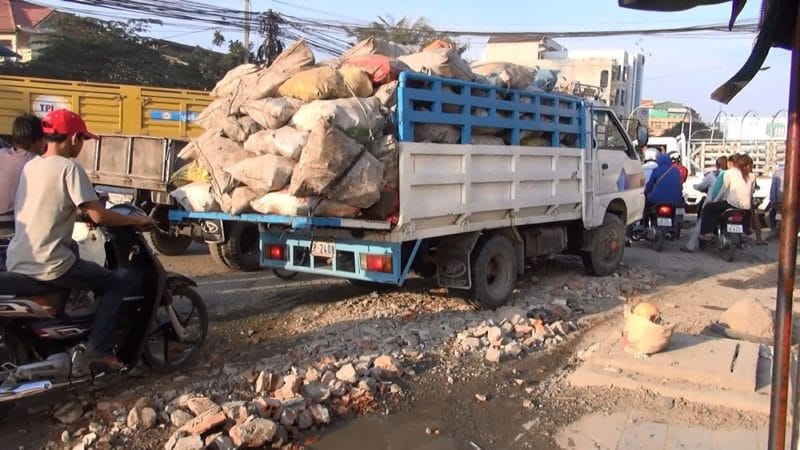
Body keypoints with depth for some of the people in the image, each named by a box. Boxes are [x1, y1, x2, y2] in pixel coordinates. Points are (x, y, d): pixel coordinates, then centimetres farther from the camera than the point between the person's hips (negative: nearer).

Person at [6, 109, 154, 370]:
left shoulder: (30, 166, 11)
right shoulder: (68, 168, -13)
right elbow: (98, 216, -18)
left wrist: (80, 210, 28)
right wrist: (136, 220, -5)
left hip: (17, 263, 8)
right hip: (48, 265, -8)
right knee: (112, 285, 9)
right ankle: (99, 350, -3)